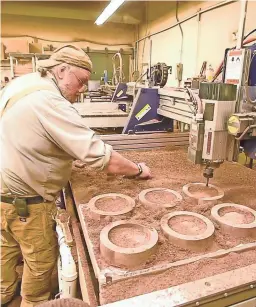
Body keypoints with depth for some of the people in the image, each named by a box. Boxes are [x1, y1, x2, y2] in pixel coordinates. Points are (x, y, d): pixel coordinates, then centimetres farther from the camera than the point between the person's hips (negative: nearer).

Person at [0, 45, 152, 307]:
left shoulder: (23, 83, 1)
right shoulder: (48, 101, -30)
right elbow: (100, 156, -32)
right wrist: (138, 170, -16)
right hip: (25, 200, -9)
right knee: (41, 259, 14)